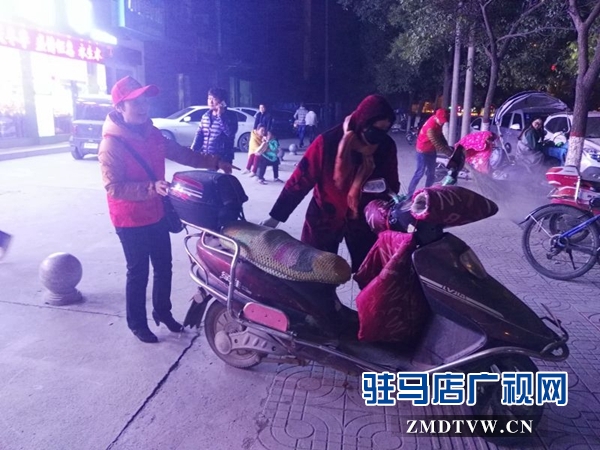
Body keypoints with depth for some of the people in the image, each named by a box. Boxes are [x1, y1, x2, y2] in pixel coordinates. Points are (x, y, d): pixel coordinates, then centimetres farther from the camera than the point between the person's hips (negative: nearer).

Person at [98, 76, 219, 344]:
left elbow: (179, 153, 12)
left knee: (163, 267, 17)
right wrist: (151, 188, -35)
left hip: (157, 215, 7)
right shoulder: (111, 144, -19)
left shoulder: (151, 133, 2)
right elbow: (113, 187, -24)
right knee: (138, 273, 7)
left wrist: (212, 162, 3)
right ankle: (137, 323, 27)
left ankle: (162, 311, 38)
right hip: (131, 221, -7)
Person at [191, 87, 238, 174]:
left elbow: (230, 132, -24)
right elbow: (199, 135, 13)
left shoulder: (230, 116, -6)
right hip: (207, 158, 6)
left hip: (223, 159, -6)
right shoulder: (206, 116, 11)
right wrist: (193, 151, 2)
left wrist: (220, 115, -20)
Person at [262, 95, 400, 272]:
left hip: (363, 219, 2)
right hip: (324, 217, -2)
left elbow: (391, 185, 3)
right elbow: (300, 180, -15)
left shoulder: (386, 146, -11)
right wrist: (276, 216, -12)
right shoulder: (328, 142, -21)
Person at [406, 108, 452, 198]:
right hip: (423, 151, -9)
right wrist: (449, 152, -27)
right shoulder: (431, 127, -31)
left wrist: (447, 146, -1)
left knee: (431, 173, 13)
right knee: (420, 173, -4)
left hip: (432, 150, 9)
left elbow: (440, 135, 11)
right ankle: (410, 194, 5)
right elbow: (437, 143, -31)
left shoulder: (437, 121, -4)